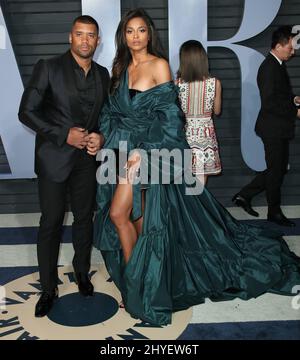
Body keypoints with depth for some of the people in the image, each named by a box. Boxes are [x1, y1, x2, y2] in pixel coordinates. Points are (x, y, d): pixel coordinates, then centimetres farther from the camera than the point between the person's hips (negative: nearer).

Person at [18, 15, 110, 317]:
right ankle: (48, 288, 19)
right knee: (51, 223, 3)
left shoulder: (102, 74, 8)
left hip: (87, 159, 4)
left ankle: (82, 271, 36)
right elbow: (26, 112, -10)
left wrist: (100, 136, -5)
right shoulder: (48, 68, -7)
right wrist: (64, 134, -17)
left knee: (84, 218, 14)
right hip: (54, 158, -4)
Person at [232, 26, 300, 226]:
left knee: (279, 168, 16)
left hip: (279, 128, 10)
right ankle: (274, 212, 20)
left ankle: (244, 196, 22)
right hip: (274, 128, -10)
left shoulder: (278, 65, 13)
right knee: (276, 170, 3)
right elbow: (270, 103, -24)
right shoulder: (269, 68, -17)